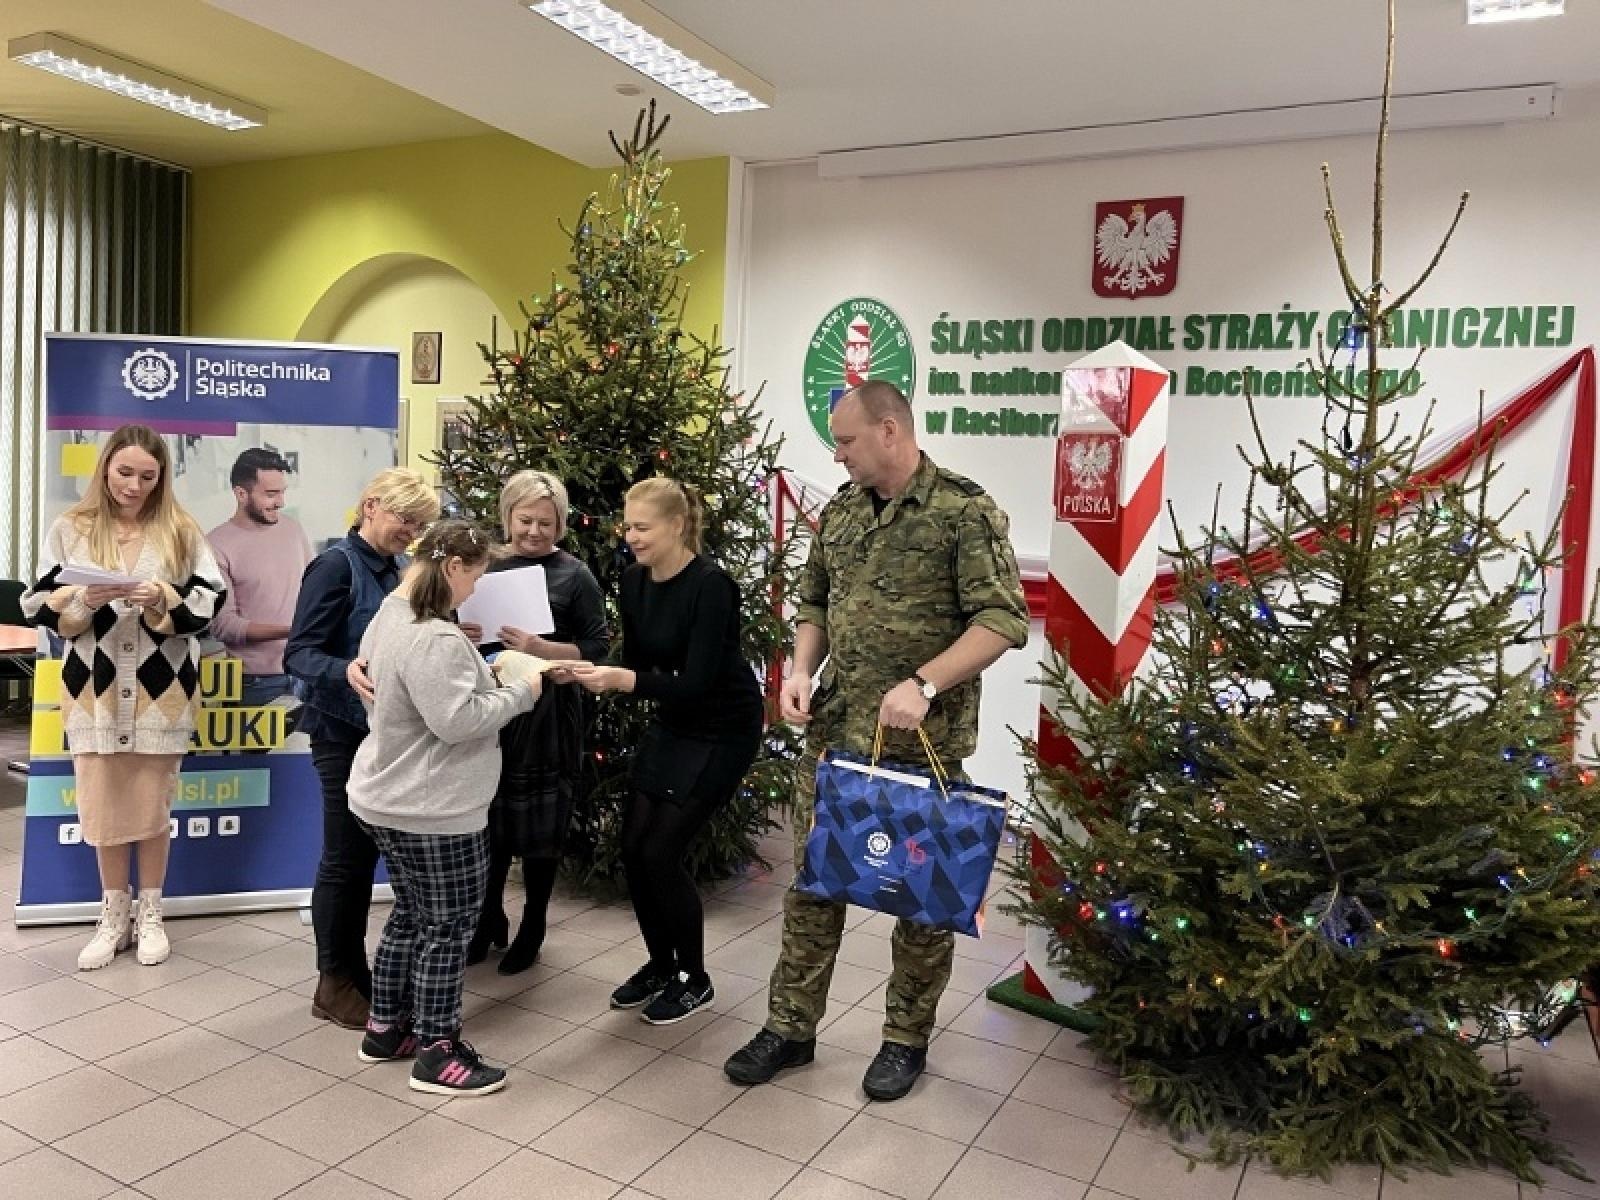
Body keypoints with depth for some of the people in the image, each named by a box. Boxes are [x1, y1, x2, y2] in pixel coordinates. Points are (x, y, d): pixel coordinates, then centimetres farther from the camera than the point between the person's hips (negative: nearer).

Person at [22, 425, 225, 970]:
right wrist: (84, 600, -18)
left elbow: (208, 603, -2)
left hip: (161, 690, -1)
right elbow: (39, 605, 1)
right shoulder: (69, 529, 2)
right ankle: (114, 914, 23)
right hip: (95, 687, 1)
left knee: (152, 805, 7)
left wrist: (164, 598, -19)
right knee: (103, 804, 6)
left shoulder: (181, 531, 1)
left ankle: (150, 914, 23)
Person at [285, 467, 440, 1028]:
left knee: (365, 853, 14)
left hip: (382, 728, 8)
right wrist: (349, 672, -37)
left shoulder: (390, 570, 10)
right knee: (345, 857, 1)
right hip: (343, 730, -7)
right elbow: (299, 653, -19)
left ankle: (355, 970, 27)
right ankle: (334, 983, 16)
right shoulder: (336, 565, -14)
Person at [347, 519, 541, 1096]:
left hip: (387, 799, 10)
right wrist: (519, 692, -16)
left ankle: (385, 1028, 33)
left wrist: (479, 676, 9)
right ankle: (436, 1054, 14)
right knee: (448, 926, 3)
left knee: (410, 915, 21)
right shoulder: (437, 639, -25)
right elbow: (457, 721, -27)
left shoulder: (386, 619, 7)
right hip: (435, 810, -10)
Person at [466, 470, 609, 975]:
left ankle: (532, 929, 25)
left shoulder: (574, 575, -3)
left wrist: (541, 649, -19)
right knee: (489, 820, 13)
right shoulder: (486, 565, 6)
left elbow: (598, 645, -5)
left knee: (541, 827, 7)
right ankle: (488, 921, 32)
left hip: (548, 715, -3)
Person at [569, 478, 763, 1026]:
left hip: (723, 730, -7)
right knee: (633, 845, 4)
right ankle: (660, 964, 26)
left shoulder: (711, 585, -24)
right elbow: (638, 663, 5)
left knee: (661, 850, -7)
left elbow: (696, 683, -28)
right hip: (670, 723, 7)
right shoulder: (635, 581, -2)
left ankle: (695, 978, 13)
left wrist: (622, 681, -38)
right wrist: (596, 672, -15)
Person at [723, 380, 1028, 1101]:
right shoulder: (839, 512, 9)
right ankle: (791, 1027, 28)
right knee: (812, 883, 12)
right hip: (835, 732, 6)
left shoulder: (964, 511, -11)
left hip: (924, 743, -5)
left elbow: (1003, 619, -16)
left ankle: (907, 1038, 28)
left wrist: (924, 683, -26)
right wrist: (801, 670, -1)